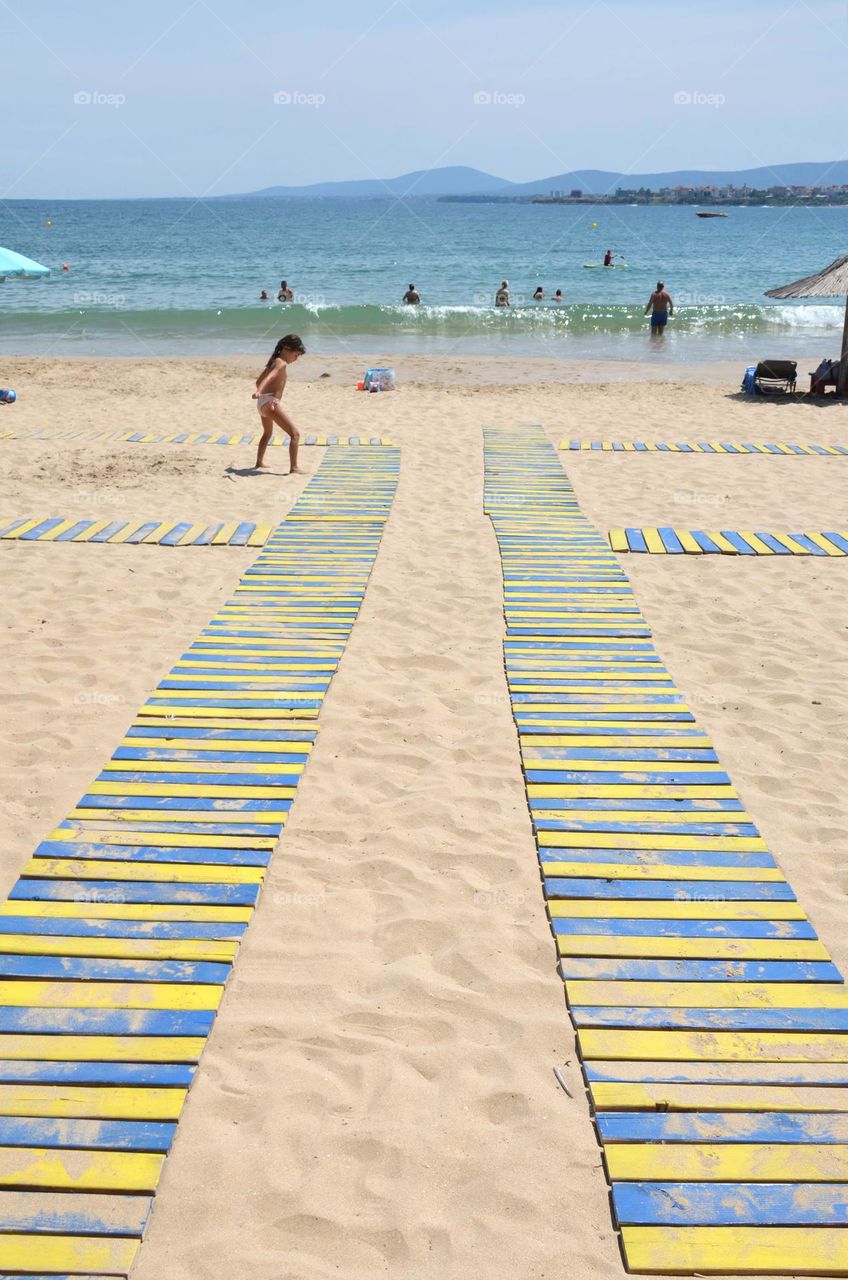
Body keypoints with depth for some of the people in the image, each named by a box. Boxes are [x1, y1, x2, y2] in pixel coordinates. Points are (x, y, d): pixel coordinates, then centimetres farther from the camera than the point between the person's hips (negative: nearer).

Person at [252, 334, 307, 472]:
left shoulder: (274, 361, 18)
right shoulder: (282, 363, -10)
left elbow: (258, 381, 28)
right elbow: (270, 377, -30)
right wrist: (259, 391, -45)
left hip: (262, 403, 10)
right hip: (271, 403, -10)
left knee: (267, 433, 33)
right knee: (295, 434, -13)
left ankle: (259, 462, 47)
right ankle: (293, 468, -21)